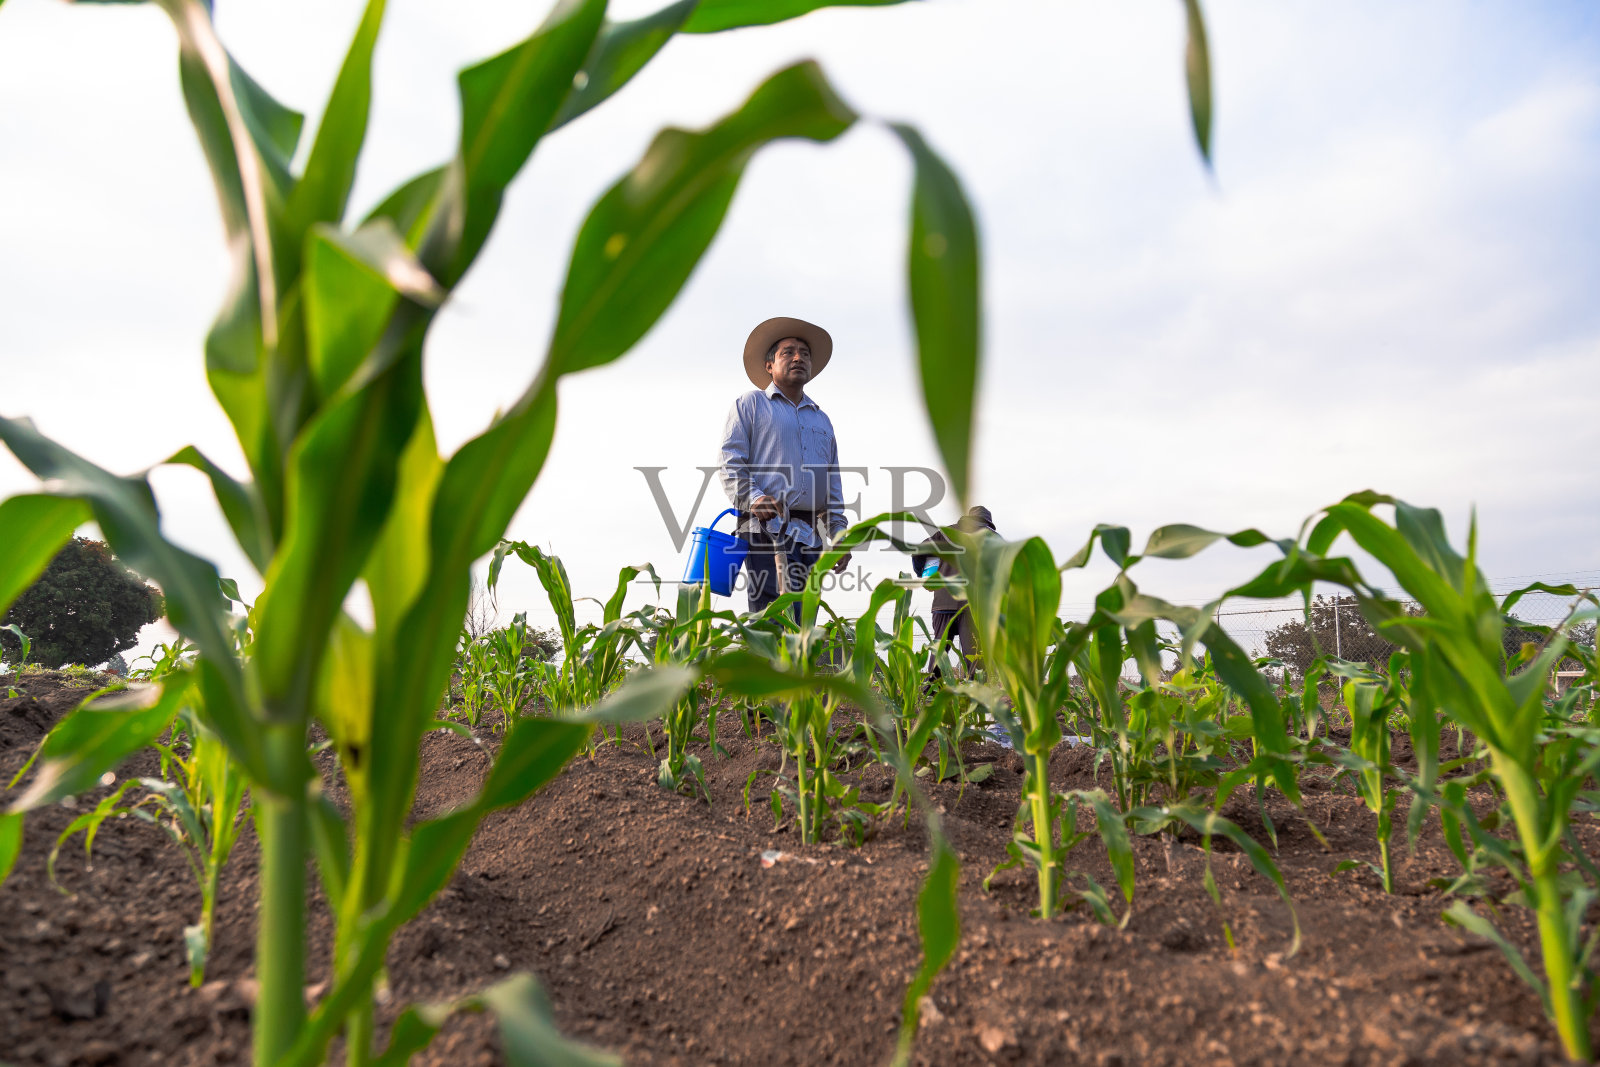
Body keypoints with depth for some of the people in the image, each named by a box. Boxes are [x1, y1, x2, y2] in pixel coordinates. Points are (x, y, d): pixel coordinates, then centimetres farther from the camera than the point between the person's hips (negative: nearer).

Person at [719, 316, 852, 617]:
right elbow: (730, 464, 1)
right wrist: (752, 497, -17)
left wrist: (838, 532, 13)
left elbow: (833, 486, 25)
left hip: (811, 536, 5)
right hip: (767, 528, -5)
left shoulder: (822, 420, 28)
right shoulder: (750, 404, 13)